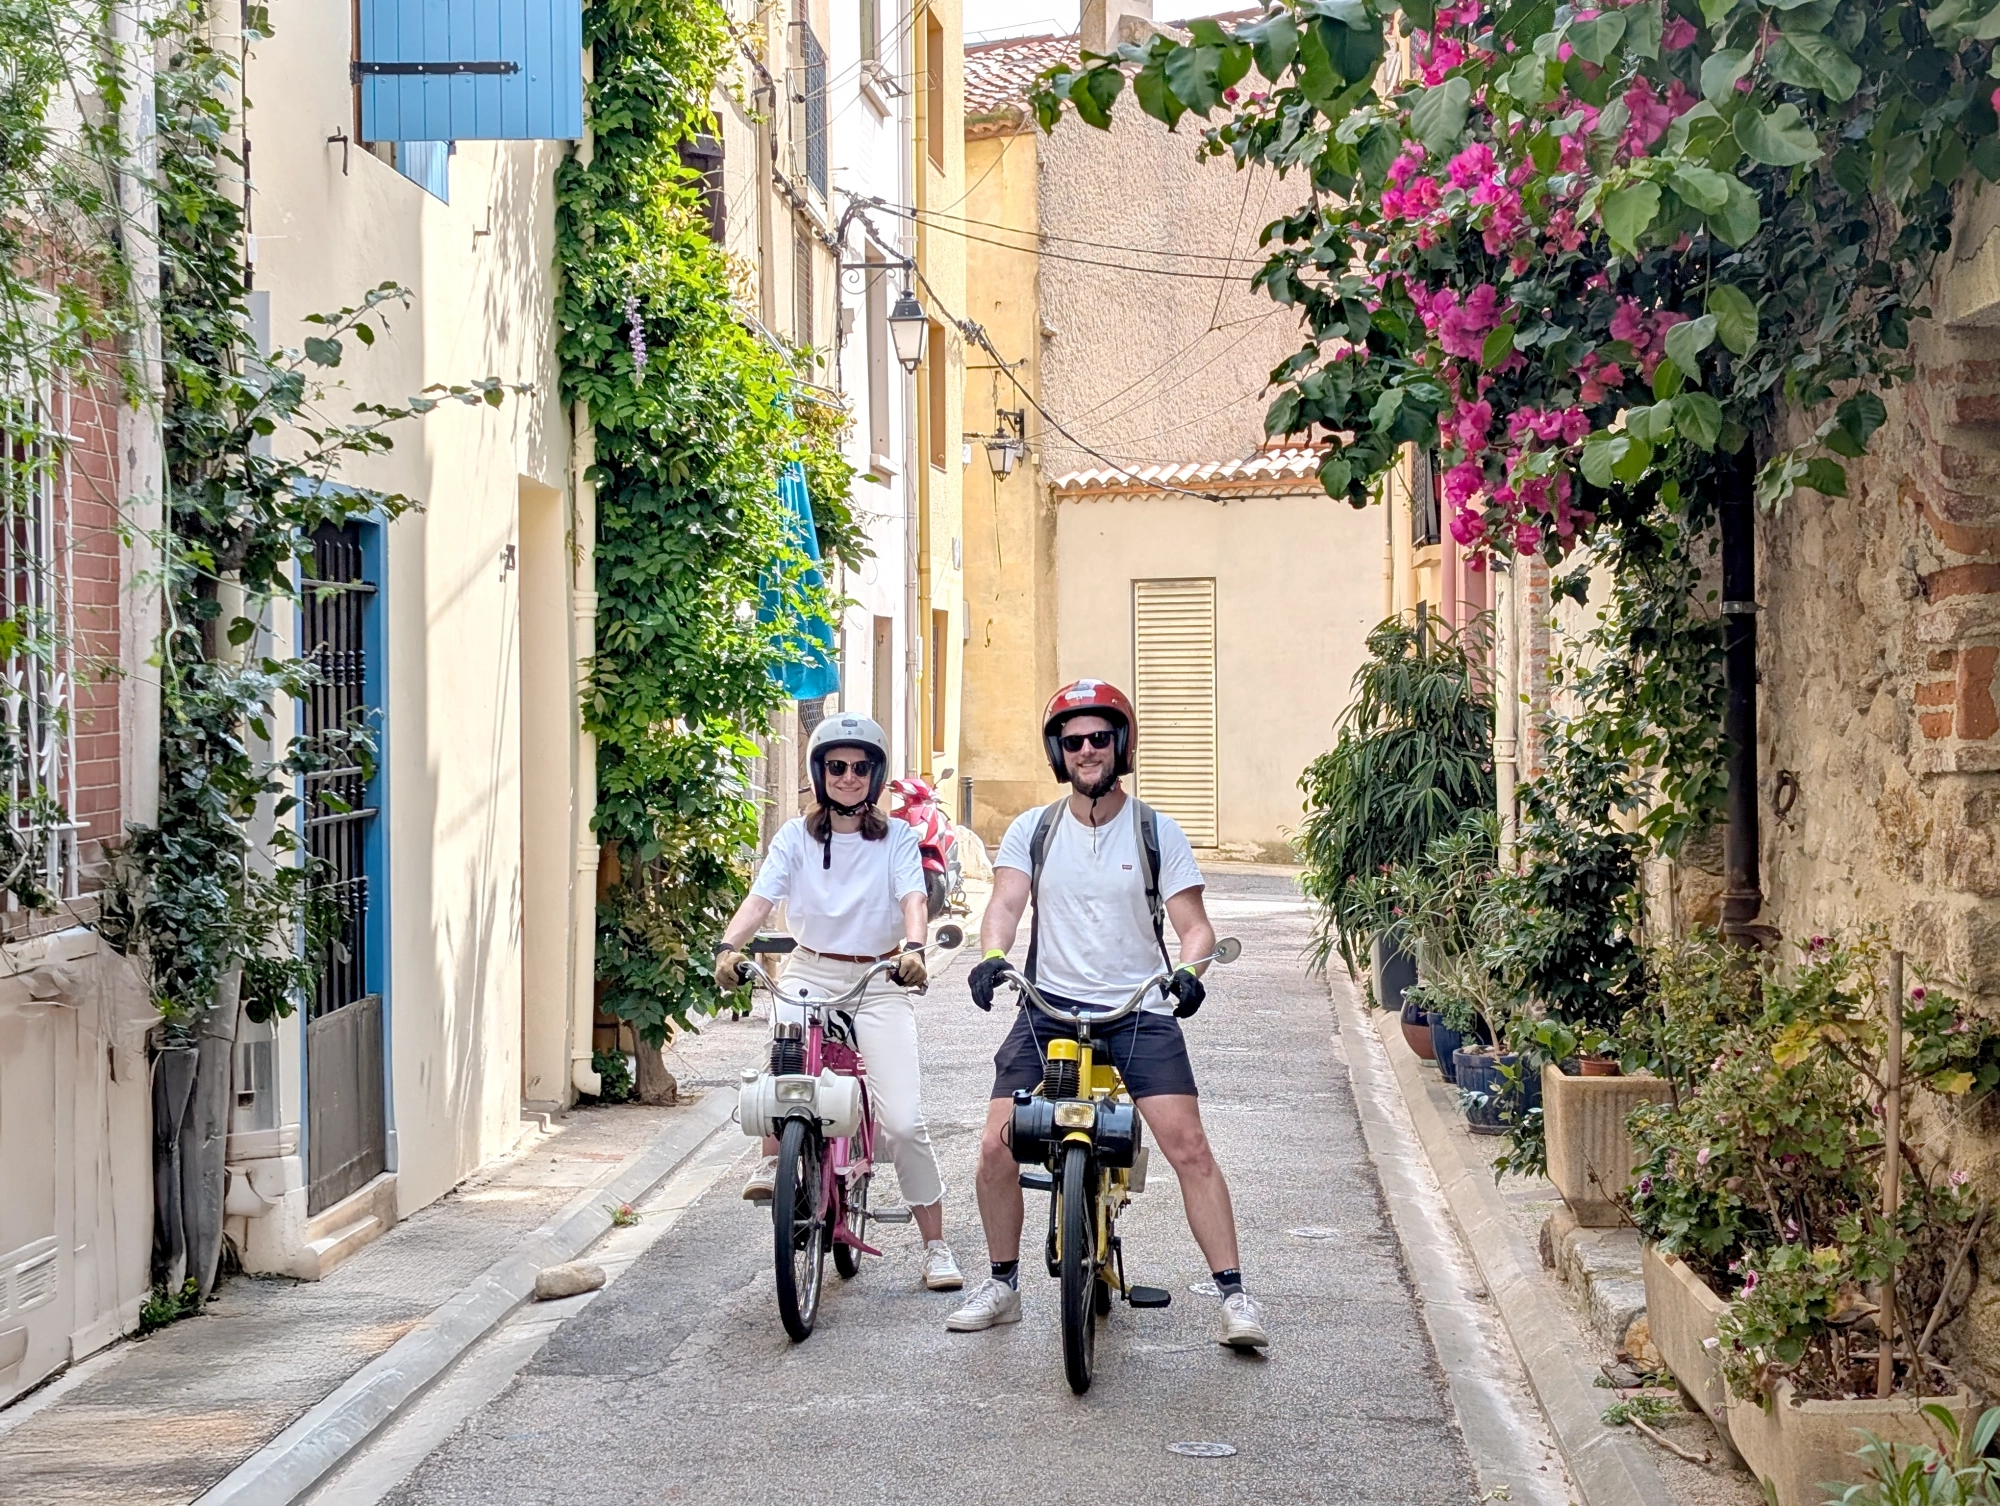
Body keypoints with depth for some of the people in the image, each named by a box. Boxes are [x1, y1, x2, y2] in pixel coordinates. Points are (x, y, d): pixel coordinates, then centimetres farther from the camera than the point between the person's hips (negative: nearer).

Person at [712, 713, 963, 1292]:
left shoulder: (897, 838, 2)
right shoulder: (796, 836, 4)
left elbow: (913, 900, -14)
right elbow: (760, 898, -9)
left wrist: (913, 948, -36)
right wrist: (728, 945, -29)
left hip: (878, 983, -1)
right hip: (809, 974, 1)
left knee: (903, 1122, -10)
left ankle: (936, 1247, 4)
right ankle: (773, 1163, -8)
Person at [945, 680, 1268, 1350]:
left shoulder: (1157, 833, 3)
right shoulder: (1033, 830, 7)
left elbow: (1194, 924, -1)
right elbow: (1005, 902, -6)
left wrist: (1188, 971, -24)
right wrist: (993, 955, -28)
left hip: (1139, 1009, -2)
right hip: (1049, 1005, 2)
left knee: (1189, 1146, -15)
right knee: (997, 1147, -7)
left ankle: (1233, 1296, -7)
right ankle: (1002, 1287, 14)